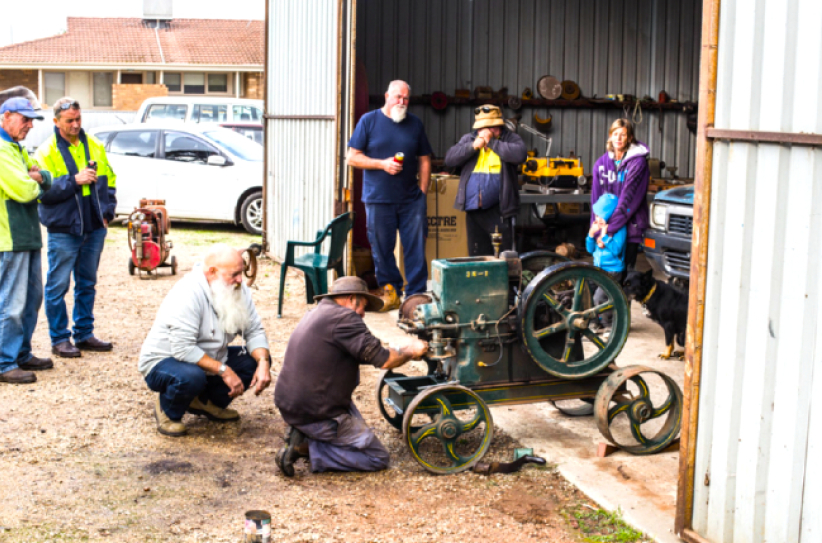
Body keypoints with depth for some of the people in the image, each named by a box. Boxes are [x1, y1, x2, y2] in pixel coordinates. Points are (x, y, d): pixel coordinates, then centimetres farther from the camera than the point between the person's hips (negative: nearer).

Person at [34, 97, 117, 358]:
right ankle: (59, 339, 11)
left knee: (87, 284, 14)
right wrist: (75, 180, -23)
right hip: (63, 230, -5)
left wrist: (107, 212, 4)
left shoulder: (94, 146, 7)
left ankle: (84, 334, 25)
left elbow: (109, 180, 13)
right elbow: (43, 191, -15)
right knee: (58, 286, 1)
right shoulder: (47, 151, -7)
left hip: (94, 228, 5)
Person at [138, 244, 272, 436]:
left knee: (255, 360, -8)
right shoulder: (187, 294, -28)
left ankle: (206, 402, 9)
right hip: (164, 361, -7)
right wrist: (223, 370, -34)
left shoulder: (239, 291, -5)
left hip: (209, 359, 8)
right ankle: (168, 411, -4)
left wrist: (263, 362, -25)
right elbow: (183, 349, -33)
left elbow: (254, 331, -6)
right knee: (191, 377, -39)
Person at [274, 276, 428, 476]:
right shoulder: (343, 318, -14)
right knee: (379, 458, 1)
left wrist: (401, 352, 20)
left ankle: (302, 435, 12)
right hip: (316, 414, -9)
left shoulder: (315, 314, 16)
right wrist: (410, 351, 2)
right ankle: (308, 447, -9)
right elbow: (383, 360, -17)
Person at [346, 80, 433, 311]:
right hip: (378, 199, -1)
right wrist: (383, 164, -11)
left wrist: (423, 191, 3)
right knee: (382, 249, 4)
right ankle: (390, 290, 17)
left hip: (411, 199, 1)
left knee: (416, 249, -1)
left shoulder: (415, 123, 10)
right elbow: (352, 157, 0)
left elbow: (424, 160, 13)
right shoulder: (369, 120, 3)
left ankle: (416, 294, 6)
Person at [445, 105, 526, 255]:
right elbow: (449, 159, 2)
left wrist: (491, 142, -14)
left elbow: (520, 155, -19)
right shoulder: (468, 139, 14)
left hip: (498, 210, -4)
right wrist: (474, 145, -8)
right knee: (476, 255, 10)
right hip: (473, 209, 4)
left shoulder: (510, 138, 2)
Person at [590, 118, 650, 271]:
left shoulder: (638, 161, -8)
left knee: (626, 269, -3)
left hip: (630, 225, -4)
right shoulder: (602, 163, 7)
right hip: (607, 224, 4)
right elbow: (596, 197, 5)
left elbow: (629, 197, -15)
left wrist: (609, 227, -20)